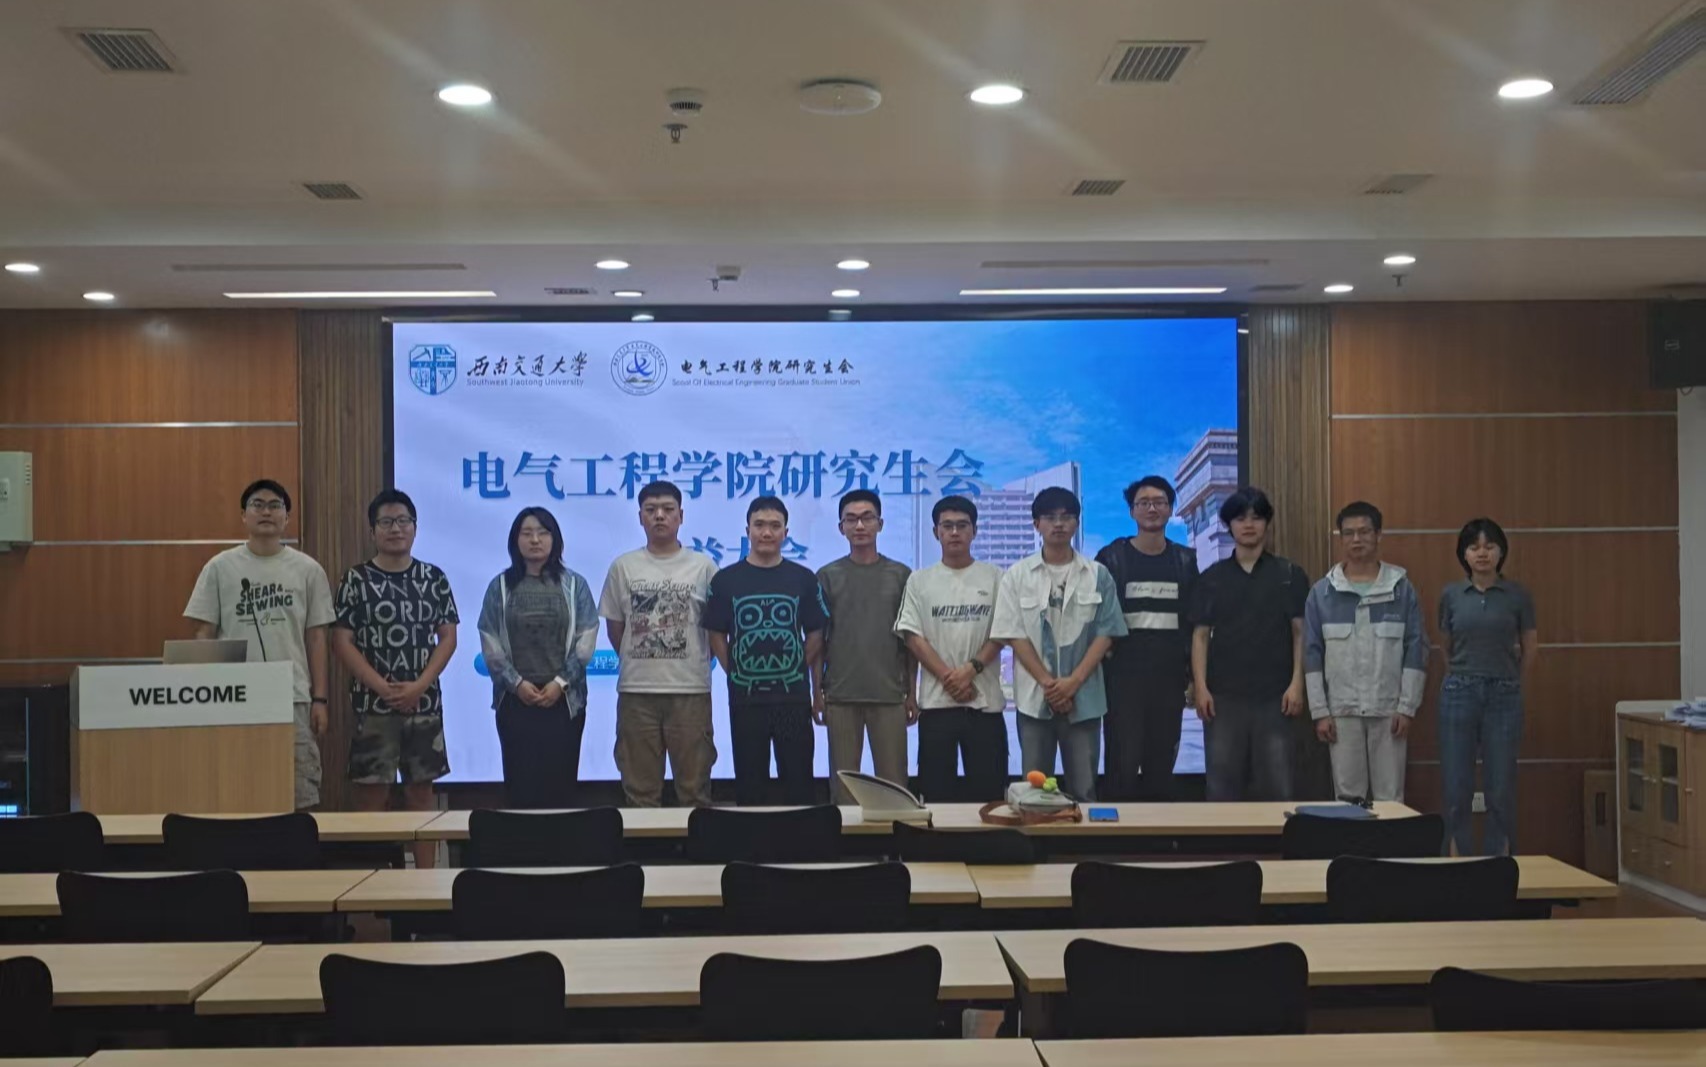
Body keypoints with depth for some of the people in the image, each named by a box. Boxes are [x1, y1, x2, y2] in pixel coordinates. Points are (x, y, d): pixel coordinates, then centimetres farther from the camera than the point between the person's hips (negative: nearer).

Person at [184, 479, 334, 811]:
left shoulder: (308, 569, 5)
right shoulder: (220, 568, 4)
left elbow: (316, 638, 6)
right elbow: (204, 634, 4)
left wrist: (319, 699, 1)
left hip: (293, 699, 0)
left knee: (300, 798, 2)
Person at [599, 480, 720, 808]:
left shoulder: (703, 566, 3)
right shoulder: (623, 566, 5)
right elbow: (615, 628, 12)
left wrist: (694, 662, 7)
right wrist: (637, 664, 11)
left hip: (691, 689, -1)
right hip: (636, 691, 1)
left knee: (694, 787, 5)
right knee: (640, 788, 7)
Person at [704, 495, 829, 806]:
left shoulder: (803, 579, 4)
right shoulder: (725, 580, 2)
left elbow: (816, 635, 8)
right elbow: (716, 636, 5)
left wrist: (799, 670, 2)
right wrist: (736, 673, 0)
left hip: (794, 697, 0)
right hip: (745, 698, 0)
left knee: (798, 779, 3)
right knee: (749, 781, 7)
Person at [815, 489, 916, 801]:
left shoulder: (900, 575, 6)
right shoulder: (827, 576, 5)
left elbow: (910, 639, 8)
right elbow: (817, 640, 6)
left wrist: (912, 693, 5)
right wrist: (817, 692, 1)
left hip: (889, 694, 0)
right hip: (840, 695, 0)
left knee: (893, 780, 2)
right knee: (843, 779, 4)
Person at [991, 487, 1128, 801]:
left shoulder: (1098, 575, 4)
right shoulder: (1018, 575, 2)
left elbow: (1105, 634, 0)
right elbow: (1014, 635, -2)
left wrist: (1073, 682, -11)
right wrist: (1048, 683, -10)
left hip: (1083, 698, 0)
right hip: (1034, 697, 0)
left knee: (1084, 790, 5)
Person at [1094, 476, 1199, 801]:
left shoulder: (1185, 560, 8)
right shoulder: (1111, 558, 0)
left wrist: (1195, 675, 7)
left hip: (1170, 679, 3)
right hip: (1123, 678, -3)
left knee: (1162, 766, 7)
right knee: (1123, 765, -4)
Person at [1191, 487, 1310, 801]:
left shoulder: (1290, 574, 6)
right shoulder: (1212, 577, 9)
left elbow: (1301, 632, 3)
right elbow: (1201, 635, 7)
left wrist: (1297, 683, -6)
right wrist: (1201, 687, -3)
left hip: (1274, 696, -1)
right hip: (1223, 695, 1)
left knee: (1275, 785, 0)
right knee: (1223, 784, 3)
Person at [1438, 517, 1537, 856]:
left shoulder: (1518, 596, 0)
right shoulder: (1450, 595, 3)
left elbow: (1530, 648, 14)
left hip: (1503, 697, -1)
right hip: (1459, 695, 1)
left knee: (1501, 792, 2)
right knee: (1456, 792, 1)